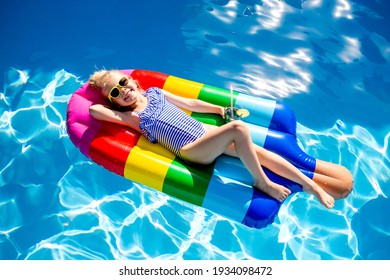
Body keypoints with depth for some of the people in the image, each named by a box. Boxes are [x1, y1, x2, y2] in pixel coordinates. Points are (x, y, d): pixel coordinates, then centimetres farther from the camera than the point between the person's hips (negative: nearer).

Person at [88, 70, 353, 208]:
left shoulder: (155, 92, 16)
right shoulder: (131, 117, 1)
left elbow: (190, 103, 19)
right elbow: (93, 109, -9)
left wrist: (220, 109, 17)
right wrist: (109, 98, 10)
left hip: (204, 131, 6)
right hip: (191, 149, -6)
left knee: (255, 150, -7)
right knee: (238, 129, -29)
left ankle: (311, 184, 2)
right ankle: (262, 182, -11)